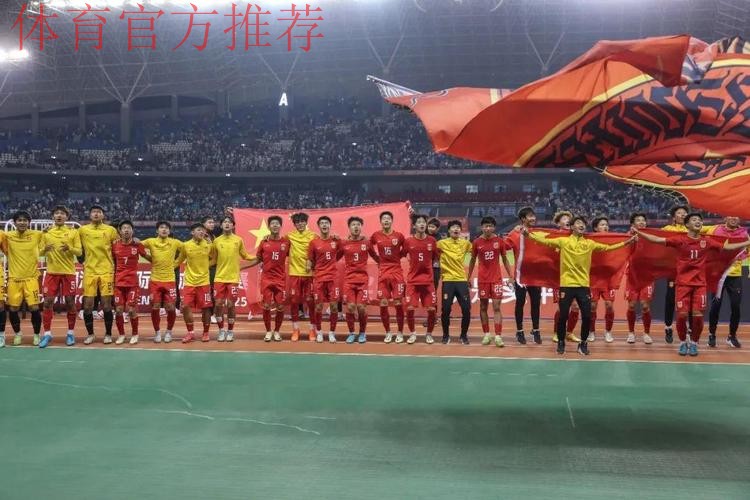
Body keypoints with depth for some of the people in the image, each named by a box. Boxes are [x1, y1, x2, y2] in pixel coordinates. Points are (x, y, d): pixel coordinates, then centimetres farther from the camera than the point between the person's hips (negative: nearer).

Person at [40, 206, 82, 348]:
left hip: (68, 272, -1)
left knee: (70, 301, 2)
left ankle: (71, 333, 12)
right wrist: (45, 249, -14)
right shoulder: (46, 232, 7)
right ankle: (47, 334, 6)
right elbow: (41, 252, 9)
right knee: (48, 302, -1)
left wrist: (70, 248, -22)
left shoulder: (73, 232, 2)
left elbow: (79, 252, -2)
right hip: (51, 272, 2)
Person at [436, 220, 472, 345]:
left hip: (462, 280, 2)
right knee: (446, 309, -3)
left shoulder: (466, 243, 6)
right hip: (448, 280, -2)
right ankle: (446, 335, 14)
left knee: (466, 309, -2)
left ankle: (464, 335, 15)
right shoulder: (442, 243, -2)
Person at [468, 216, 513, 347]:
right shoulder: (477, 242, -1)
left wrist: (511, 276, 3)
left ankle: (498, 336, -8)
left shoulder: (499, 241, -1)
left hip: (496, 278, -1)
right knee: (483, 307, 7)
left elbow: (504, 259, 7)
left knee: (496, 307, -6)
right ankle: (486, 334, 17)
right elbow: (472, 260, 9)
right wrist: (468, 278, 8)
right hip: (482, 279, 1)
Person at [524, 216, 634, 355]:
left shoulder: (590, 243, 9)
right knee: (563, 316, 1)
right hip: (566, 285, -2)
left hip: (583, 285, 2)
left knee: (587, 316, -1)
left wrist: (627, 242, 8)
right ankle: (561, 342, 19)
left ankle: (583, 343, 18)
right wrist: (528, 234, -11)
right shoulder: (563, 241, 2)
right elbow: (545, 241, 0)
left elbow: (608, 247, 13)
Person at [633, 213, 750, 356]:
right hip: (682, 283, -2)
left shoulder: (707, 242, 5)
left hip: (700, 283, 2)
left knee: (698, 315, -5)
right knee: (682, 314, -6)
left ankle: (694, 343, 15)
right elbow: (658, 240, -8)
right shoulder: (680, 240, -3)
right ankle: (683, 343, 14)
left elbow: (727, 247, 14)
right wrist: (638, 232, -16)